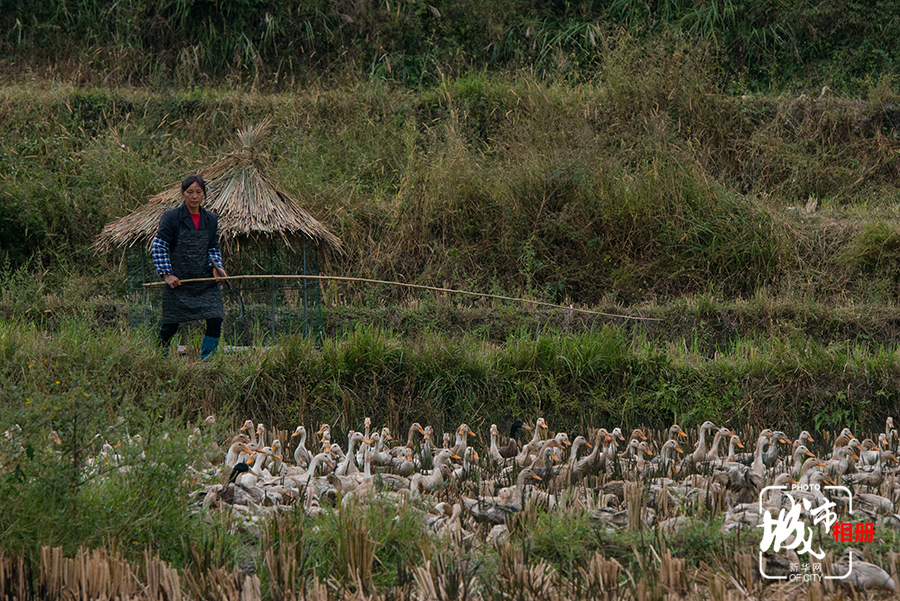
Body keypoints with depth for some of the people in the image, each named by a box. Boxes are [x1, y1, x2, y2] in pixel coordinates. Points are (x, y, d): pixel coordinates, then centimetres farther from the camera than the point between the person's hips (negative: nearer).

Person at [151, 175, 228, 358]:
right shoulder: (171, 217, -6)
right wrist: (166, 274, -11)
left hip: (206, 282, 3)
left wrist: (216, 267, -2)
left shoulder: (210, 220, 8)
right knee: (170, 326, 3)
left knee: (215, 321, -10)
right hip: (178, 282, -3)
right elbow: (158, 247, -5)